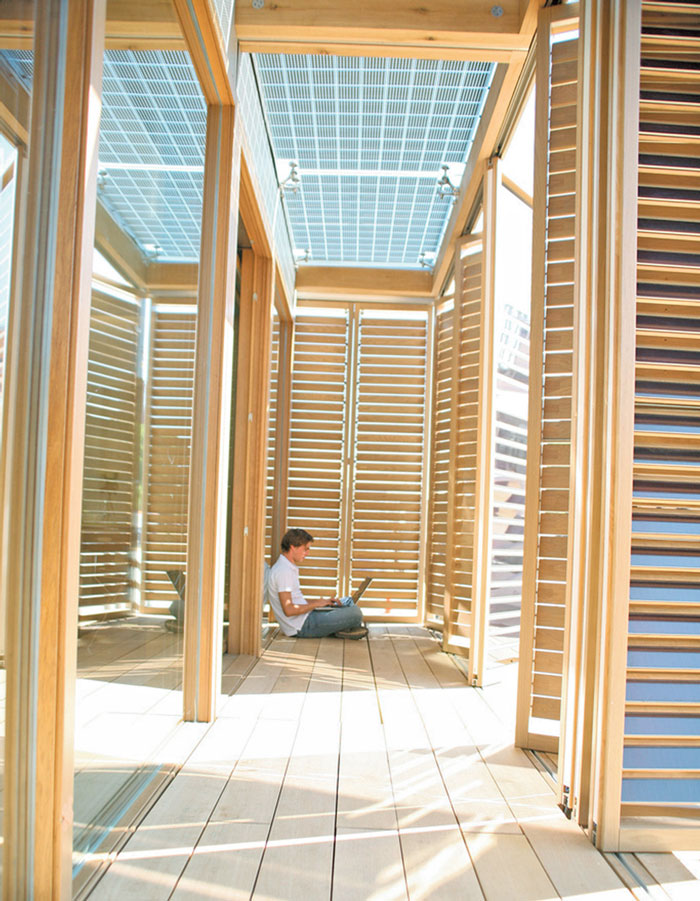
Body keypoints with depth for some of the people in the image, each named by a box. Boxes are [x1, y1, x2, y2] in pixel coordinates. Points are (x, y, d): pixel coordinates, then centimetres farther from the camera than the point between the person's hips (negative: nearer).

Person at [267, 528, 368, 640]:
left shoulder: (289, 568, 15)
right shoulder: (283, 571, -18)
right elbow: (289, 610, -24)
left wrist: (323, 601, 9)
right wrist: (316, 604, -11)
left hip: (304, 617, 11)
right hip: (302, 626, -11)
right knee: (355, 612, -19)